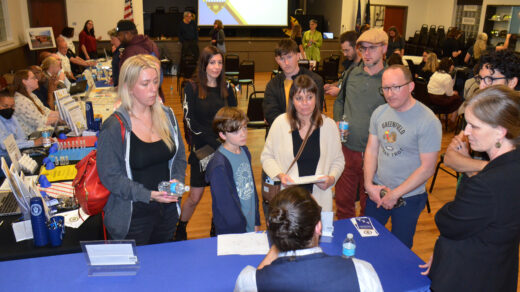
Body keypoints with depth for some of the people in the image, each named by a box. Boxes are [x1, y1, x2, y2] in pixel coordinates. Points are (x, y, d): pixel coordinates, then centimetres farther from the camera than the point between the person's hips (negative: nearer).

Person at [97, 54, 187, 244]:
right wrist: (148, 195, -23)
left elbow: (180, 157, 10)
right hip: (132, 217, -5)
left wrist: (177, 180, -10)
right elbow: (109, 176, -14)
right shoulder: (114, 127, -15)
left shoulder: (167, 115, 1)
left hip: (167, 210, 5)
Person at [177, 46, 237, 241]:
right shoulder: (192, 87, -4)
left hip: (225, 149, 3)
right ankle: (180, 232, 26)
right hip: (202, 149, -3)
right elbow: (190, 121, -10)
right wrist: (214, 142, -16)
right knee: (195, 197, 3)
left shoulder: (226, 88, 7)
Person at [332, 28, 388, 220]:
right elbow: (339, 101, 19)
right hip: (347, 148, 4)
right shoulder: (352, 74, 4)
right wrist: (337, 122, 2)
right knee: (343, 200, 17)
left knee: (369, 205, 14)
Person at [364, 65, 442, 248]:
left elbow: (427, 168, -18)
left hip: (408, 197, -5)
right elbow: (371, 149, 5)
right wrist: (369, 184, -6)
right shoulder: (380, 112, 0)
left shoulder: (428, 121, -19)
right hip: (377, 191, 5)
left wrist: (395, 194, -15)